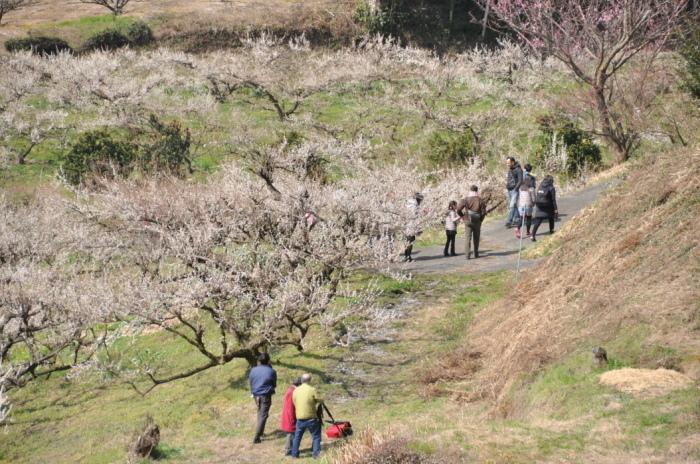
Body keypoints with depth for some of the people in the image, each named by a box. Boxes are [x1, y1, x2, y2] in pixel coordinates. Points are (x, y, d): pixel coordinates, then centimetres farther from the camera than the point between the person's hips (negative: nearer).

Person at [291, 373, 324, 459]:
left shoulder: (296, 390, 3)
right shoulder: (312, 390, -11)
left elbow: (295, 403, 8)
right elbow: (320, 401, -4)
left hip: (299, 418, 4)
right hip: (311, 417, -4)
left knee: (297, 436, 17)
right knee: (316, 436, 8)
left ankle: (294, 453, 20)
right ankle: (316, 453, 2)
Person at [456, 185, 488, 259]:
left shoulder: (466, 200, -5)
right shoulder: (480, 200, -6)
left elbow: (458, 209, -11)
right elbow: (483, 212, -9)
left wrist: (462, 215, 4)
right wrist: (481, 219, 6)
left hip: (467, 221, 0)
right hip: (477, 222, 0)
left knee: (468, 237, 1)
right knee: (476, 238, 15)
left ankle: (467, 254, -8)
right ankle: (476, 253, 23)